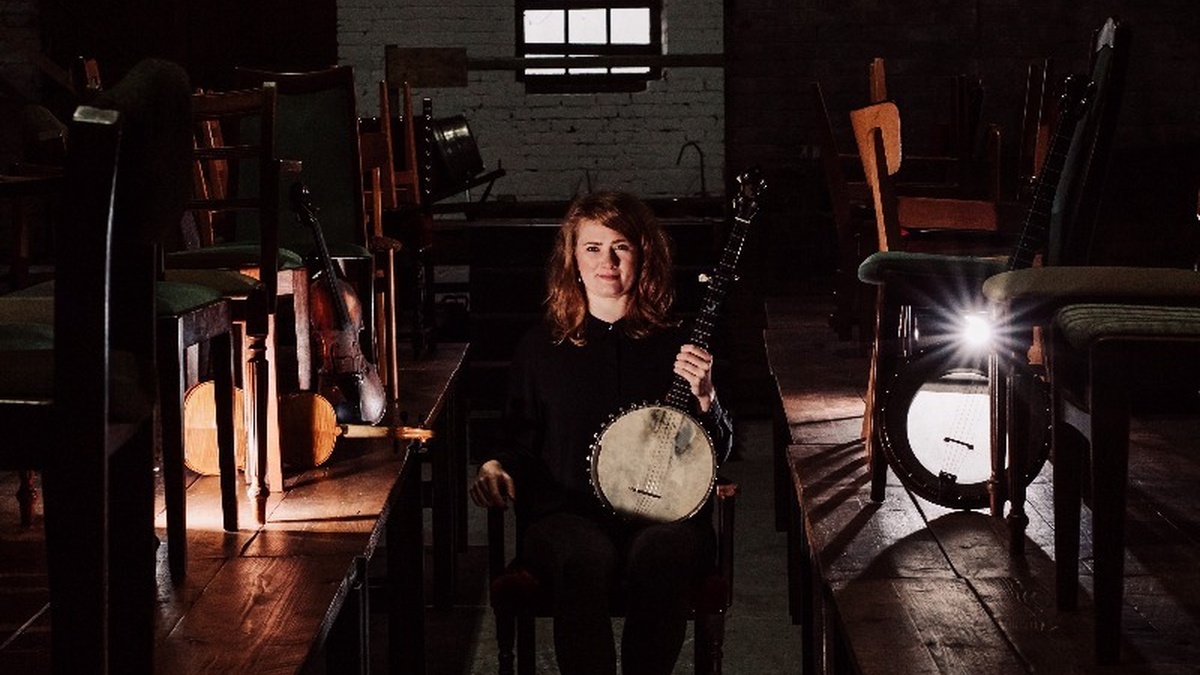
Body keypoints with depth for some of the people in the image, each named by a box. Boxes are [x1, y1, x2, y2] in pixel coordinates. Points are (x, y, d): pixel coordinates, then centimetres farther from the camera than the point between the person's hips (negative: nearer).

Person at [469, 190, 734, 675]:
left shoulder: (677, 344, 11)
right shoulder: (541, 347, 13)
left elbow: (719, 454, 12)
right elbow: (518, 442, 19)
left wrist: (704, 395, -7)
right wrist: (495, 468, -3)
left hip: (665, 514, 0)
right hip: (567, 515, 0)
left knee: (658, 554, -36)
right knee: (586, 558, -36)